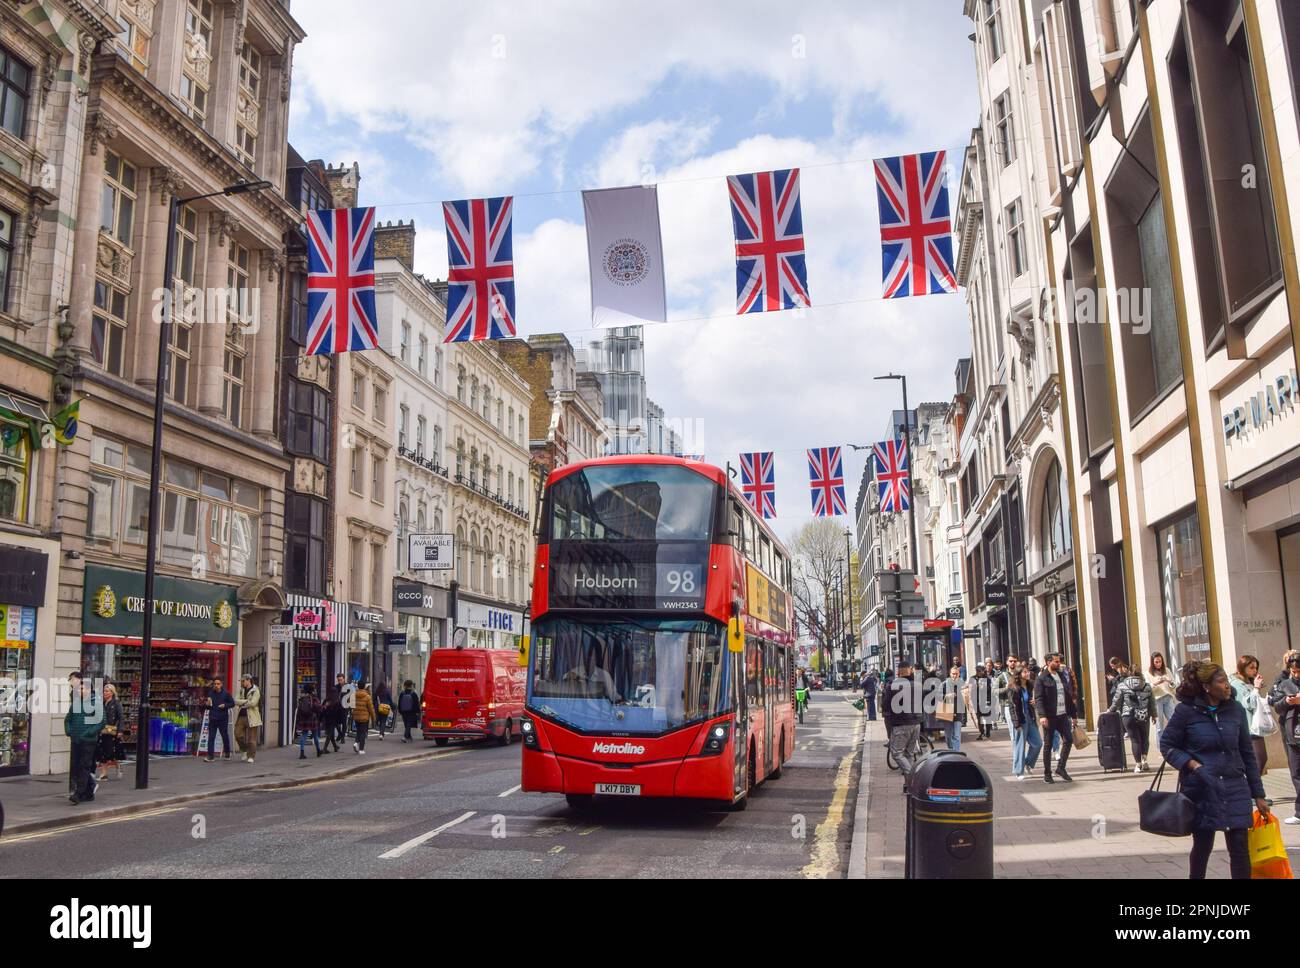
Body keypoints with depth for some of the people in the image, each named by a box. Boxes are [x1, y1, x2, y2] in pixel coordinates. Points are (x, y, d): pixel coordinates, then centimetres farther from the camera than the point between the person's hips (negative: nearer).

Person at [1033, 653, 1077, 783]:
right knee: (1048, 745, 2)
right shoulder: (1041, 679, -6)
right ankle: (1047, 774, 10)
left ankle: (1061, 768, 9)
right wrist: (1042, 716, -24)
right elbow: (1038, 699, -13)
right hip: (1049, 717, -5)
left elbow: (1069, 697, 18)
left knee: (1068, 740, -5)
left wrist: (1073, 714, 15)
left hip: (1063, 715, 5)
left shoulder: (1062, 677, 14)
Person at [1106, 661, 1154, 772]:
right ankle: (1144, 759, 3)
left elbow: (1116, 701, 3)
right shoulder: (1146, 685, 7)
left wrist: (1110, 710, 19)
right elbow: (1152, 701, 8)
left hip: (1128, 716, -2)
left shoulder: (1122, 685, 0)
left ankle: (1138, 764, 2)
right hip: (1144, 716, 2)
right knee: (1145, 738, 17)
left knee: (1135, 740, 3)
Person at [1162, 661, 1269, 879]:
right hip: (1201, 791, -3)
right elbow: (1167, 745, -2)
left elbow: (1247, 754, 8)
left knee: (1240, 848, 0)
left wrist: (1258, 795, 9)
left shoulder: (1236, 710, 1)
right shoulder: (1186, 711, -9)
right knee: (1202, 846, 10)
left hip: (1234, 789, 3)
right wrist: (1192, 764, -18)